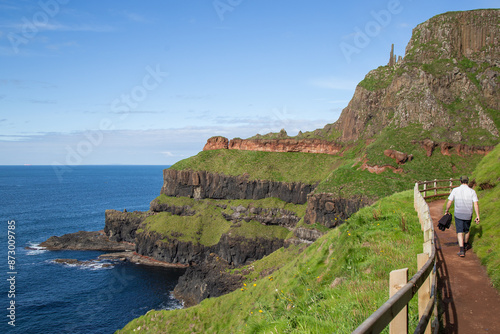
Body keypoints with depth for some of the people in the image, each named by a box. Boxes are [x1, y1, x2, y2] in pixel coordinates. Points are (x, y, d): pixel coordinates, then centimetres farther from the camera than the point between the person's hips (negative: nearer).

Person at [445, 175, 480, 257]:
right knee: (466, 230, 22)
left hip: (458, 214, -1)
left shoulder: (455, 190, -5)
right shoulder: (472, 191, -3)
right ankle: (466, 245, 42)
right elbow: (476, 204, -10)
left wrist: (446, 211, 12)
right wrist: (477, 216, -8)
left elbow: (449, 202, -4)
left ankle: (462, 250, -12)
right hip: (468, 215, 2)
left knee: (460, 232, 1)